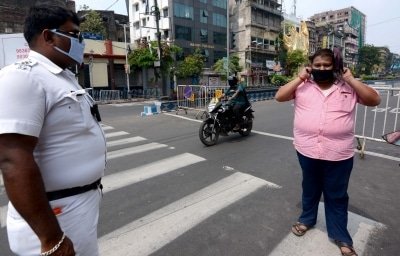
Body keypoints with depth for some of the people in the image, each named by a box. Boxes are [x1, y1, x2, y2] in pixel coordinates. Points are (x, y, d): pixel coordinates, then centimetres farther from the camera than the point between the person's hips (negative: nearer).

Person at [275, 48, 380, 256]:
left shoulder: (348, 87, 2)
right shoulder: (302, 86, 1)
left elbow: (374, 100, -2)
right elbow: (279, 96, -6)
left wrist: (350, 79, -7)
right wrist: (300, 78, -9)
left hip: (338, 154, 0)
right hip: (307, 150, 1)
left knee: (337, 195, 15)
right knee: (310, 188, 22)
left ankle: (340, 236, 33)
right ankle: (307, 219, 45)